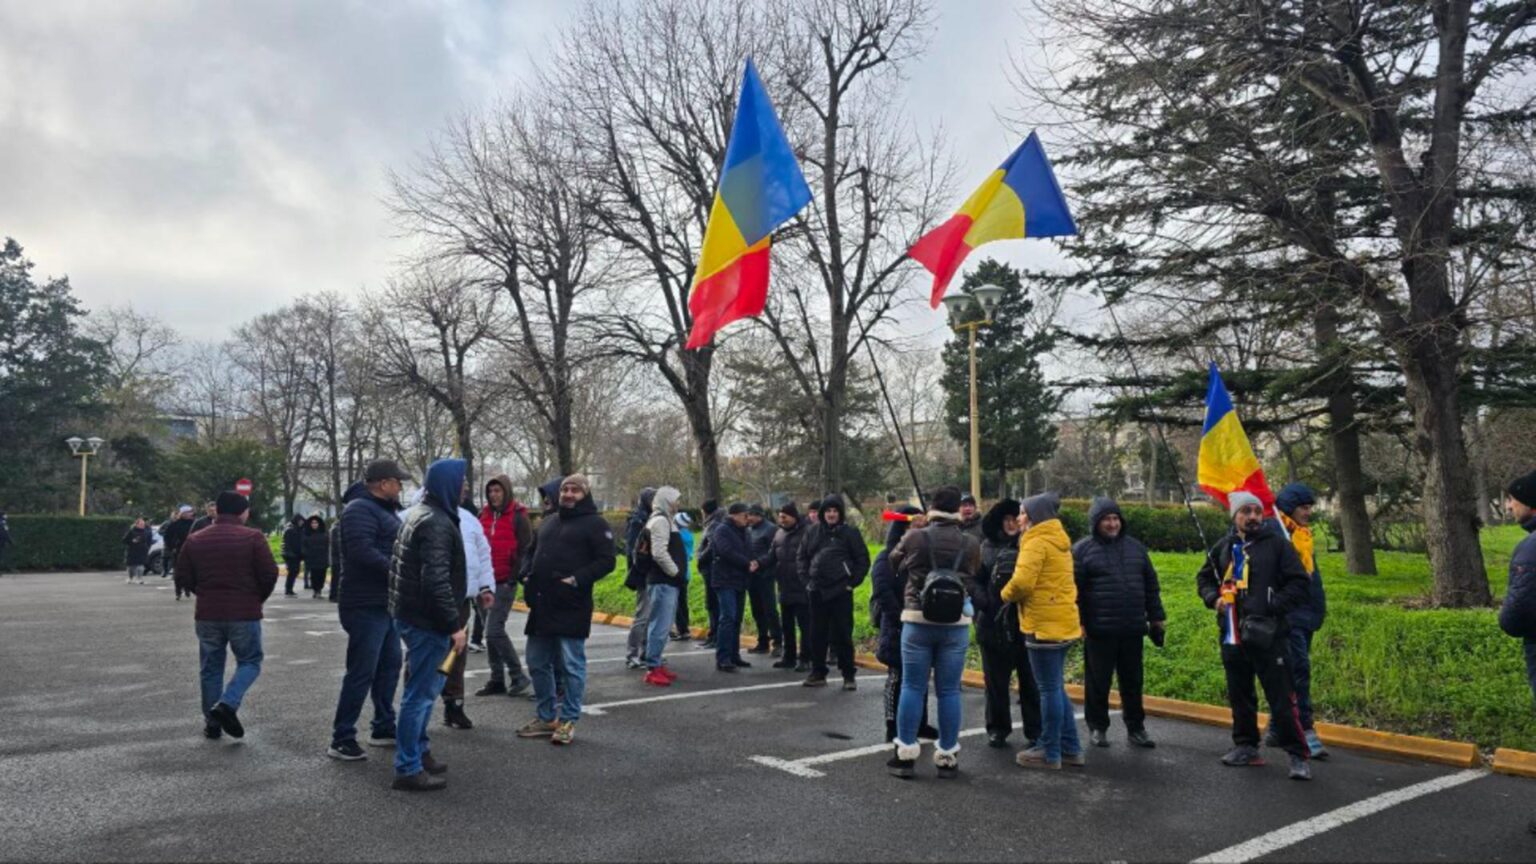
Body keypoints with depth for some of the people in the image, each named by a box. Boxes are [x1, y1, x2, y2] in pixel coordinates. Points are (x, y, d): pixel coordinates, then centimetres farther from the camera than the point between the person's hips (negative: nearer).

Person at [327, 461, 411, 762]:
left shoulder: (383, 509, 17)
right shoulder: (360, 509, -16)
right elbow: (362, 551, -27)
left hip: (385, 603, 10)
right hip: (366, 605, -10)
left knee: (389, 665, 17)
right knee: (361, 672, -5)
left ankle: (383, 728, 28)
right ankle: (341, 739, 4)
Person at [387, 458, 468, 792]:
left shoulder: (415, 514, 14)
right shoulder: (437, 523, -19)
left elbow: (397, 565, 20)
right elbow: (436, 580, -26)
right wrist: (454, 624, -21)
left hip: (410, 614, 10)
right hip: (427, 621, -10)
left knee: (424, 688, 21)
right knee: (421, 692, -3)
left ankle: (419, 751, 32)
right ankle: (408, 770, 5)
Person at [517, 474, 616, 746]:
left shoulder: (595, 524, -4)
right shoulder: (548, 521, 19)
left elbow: (607, 560, -12)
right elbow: (534, 553, 27)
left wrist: (577, 580, -19)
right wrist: (530, 576, 8)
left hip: (572, 607, -8)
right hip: (542, 605, 8)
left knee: (572, 665, 0)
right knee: (537, 663, 13)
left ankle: (568, 720, 11)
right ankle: (546, 717, 26)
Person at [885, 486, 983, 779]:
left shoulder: (914, 538, -6)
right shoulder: (971, 544, -2)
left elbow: (895, 563, 10)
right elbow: (975, 576, 11)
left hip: (917, 620, -1)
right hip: (956, 623, 1)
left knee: (912, 687, 6)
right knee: (949, 691, 7)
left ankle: (905, 754, 9)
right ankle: (947, 756, 13)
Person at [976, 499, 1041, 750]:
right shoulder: (987, 547, 9)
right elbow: (976, 579, 7)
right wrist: (983, 603, -8)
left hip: (1025, 623, -2)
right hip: (993, 623, 2)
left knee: (1030, 681, 3)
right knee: (996, 679, 10)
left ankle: (1035, 732, 12)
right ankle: (997, 729, 22)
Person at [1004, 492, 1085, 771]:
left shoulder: (1037, 542, -14)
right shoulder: (1059, 541, 15)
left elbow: (1022, 583, -22)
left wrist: (1006, 594, -5)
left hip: (1044, 626, -9)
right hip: (1062, 623, 9)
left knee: (1049, 690, -1)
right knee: (1056, 688, 17)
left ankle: (1050, 753, 7)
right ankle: (1070, 748, 22)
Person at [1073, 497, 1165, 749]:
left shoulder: (1135, 546, 12)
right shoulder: (1082, 549, -3)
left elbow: (1151, 584, 16)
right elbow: (1074, 589, -6)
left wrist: (1156, 616, 13)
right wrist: (1078, 623, -11)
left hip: (1132, 629, 4)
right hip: (1098, 631, -4)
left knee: (1133, 683, 12)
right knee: (1098, 683, 6)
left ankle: (1136, 728, 23)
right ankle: (1097, 727, 19)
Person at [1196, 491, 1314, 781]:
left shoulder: (1277, 545, -3)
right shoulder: (1223, 547, 11)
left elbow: (1299, 582, -6)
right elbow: (1204, 578, 23)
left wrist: (1272, 607, -15)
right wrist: (1213, 599, 3)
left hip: (1267, 635, -5)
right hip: (1232, 635, 5)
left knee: (1281, 697, -5)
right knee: (1240, 695, 14)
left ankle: (1297, 756, 3)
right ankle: (1246, 746, 27)